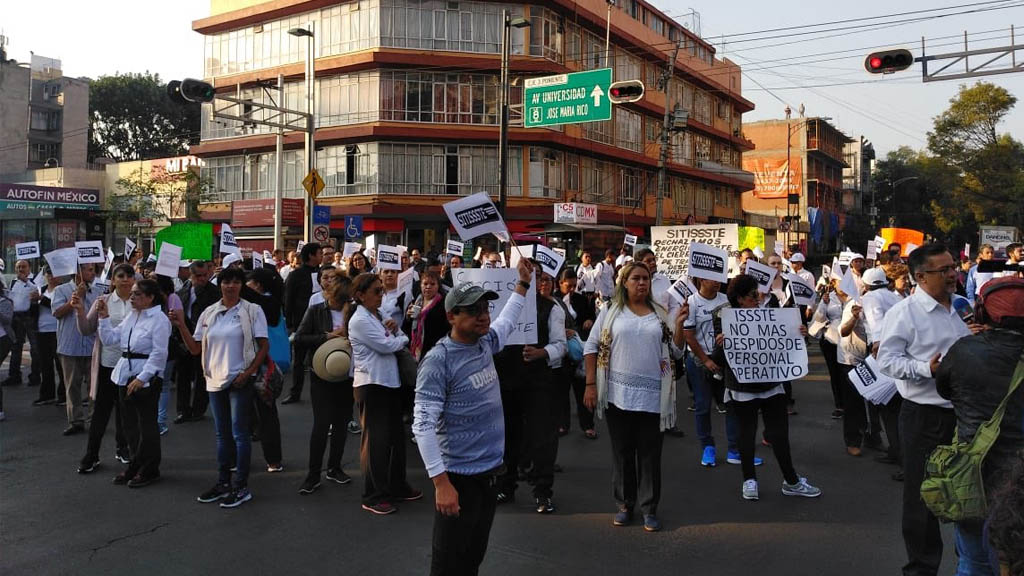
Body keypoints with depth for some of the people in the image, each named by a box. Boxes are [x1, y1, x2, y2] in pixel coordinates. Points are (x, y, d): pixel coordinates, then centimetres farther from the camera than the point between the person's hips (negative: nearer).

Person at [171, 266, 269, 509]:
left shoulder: (252, 311, -5)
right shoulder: (209, 313, 7)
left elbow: (263, 346, -7)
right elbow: (195, 349, 5)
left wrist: (248, 373, -14)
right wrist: (181, 326, -6)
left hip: (240, 380, -5)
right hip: (215, 380, 5)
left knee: (239, 433, -1)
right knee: (222, 434, 14)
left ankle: (241, 486, 7)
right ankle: (223, 483, 24)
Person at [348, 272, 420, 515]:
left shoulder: (378, 315, 14)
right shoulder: (360, 320, -14)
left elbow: (393, 341, 16)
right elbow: (386, 345, -20)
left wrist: (394, 328, -5)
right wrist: (403, 338, 0)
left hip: (390, 381, 9)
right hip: (371, 384, -9)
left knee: (396, 435, 14)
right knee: (376, 439, -3)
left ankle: (397, 486, 26)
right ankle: (373, 496, 7)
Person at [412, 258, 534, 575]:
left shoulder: (485, 343, 5)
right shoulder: (438, 360, -17)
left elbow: (507, 322, 29)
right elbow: (424, 425, -21)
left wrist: (523, 283, 30)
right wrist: (441, 483, -25)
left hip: (490, 471, 7)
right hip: (459, 476, -7)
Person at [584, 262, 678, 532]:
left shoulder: (661, 313, 8)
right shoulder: (610, 311, 3)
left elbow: (675, 348, 9)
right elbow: (591, 347, 3)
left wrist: (680, 322, -7)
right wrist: (591, 385, -3)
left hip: (653, 396, 1)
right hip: (619, 394, -1)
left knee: (650, 454, 7)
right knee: (622, 452, 10)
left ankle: (650, 509, 19)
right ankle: (625, 504, 25)